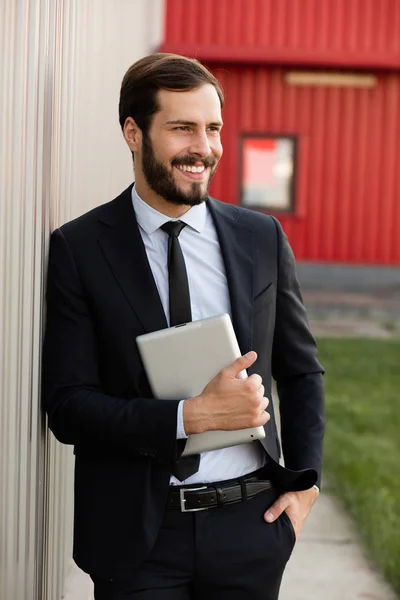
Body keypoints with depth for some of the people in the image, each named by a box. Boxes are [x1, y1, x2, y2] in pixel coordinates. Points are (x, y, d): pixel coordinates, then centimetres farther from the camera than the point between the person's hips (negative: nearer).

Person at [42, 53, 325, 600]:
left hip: (249, 527, 3)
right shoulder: (79, 248, -6)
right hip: (136, 533, -2)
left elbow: (302, 372, 13)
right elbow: (67, 407, -10)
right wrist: (194, 416, -19)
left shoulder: (263, 238, 4)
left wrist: (304, 483, 3)